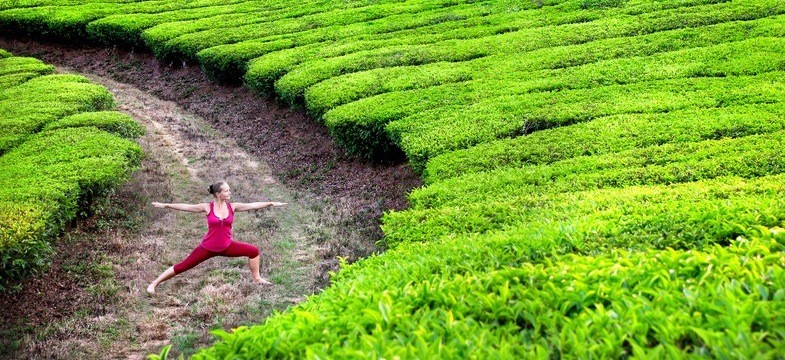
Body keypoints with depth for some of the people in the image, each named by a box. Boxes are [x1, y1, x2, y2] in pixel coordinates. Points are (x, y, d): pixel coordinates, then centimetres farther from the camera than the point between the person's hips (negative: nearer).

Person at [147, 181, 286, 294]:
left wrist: (270, 203, -9)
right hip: (208, 247, -3)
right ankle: (154, 283, 10)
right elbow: (186, 206, -9)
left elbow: (252, 205, -6)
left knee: (254, 251, -5)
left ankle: (257, 278, 15)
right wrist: (166, 205, -10)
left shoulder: (232, 207, -5)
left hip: (227, 246, 3)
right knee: (183, 266, -1)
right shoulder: (208, 207, -12)